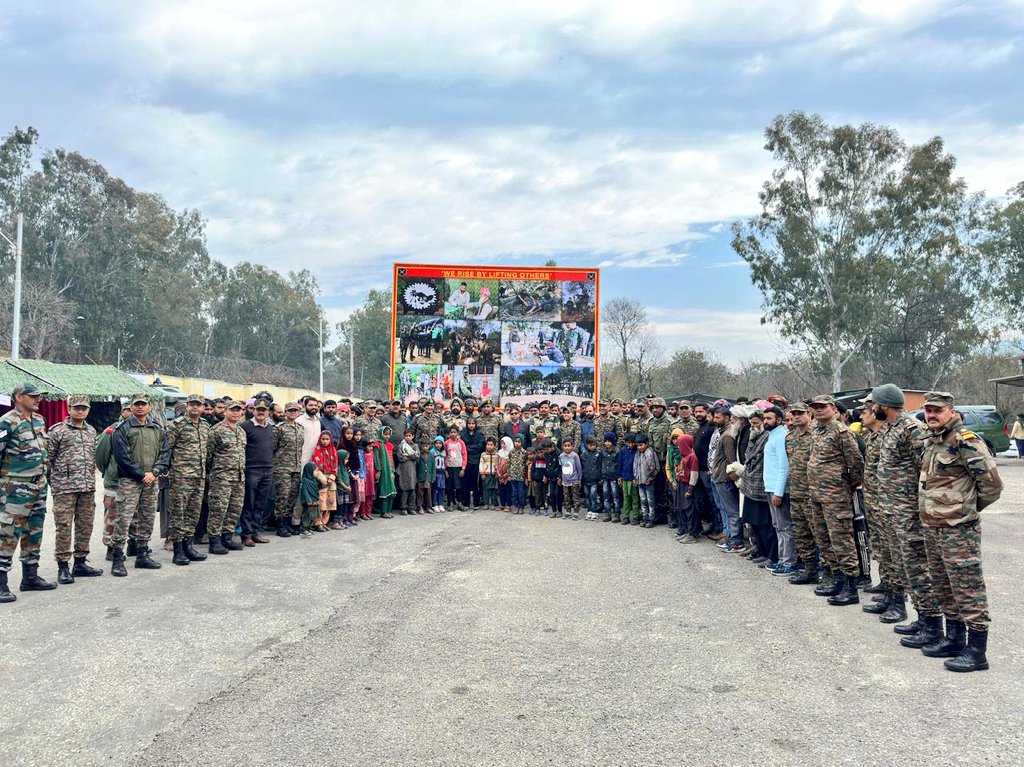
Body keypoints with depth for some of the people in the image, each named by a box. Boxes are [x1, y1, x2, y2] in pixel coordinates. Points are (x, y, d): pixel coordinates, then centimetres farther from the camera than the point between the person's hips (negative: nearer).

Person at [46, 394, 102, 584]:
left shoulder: (91, 431, 14)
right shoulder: (57, 431, -4)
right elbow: (48, 458, -3)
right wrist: (51, 481, -3)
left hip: (88, 487, 6)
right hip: (65, 487, -6)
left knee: (85, 526, 10)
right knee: (64, 527, -3)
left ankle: (80, 563, 20)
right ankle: (63, 567, 3)